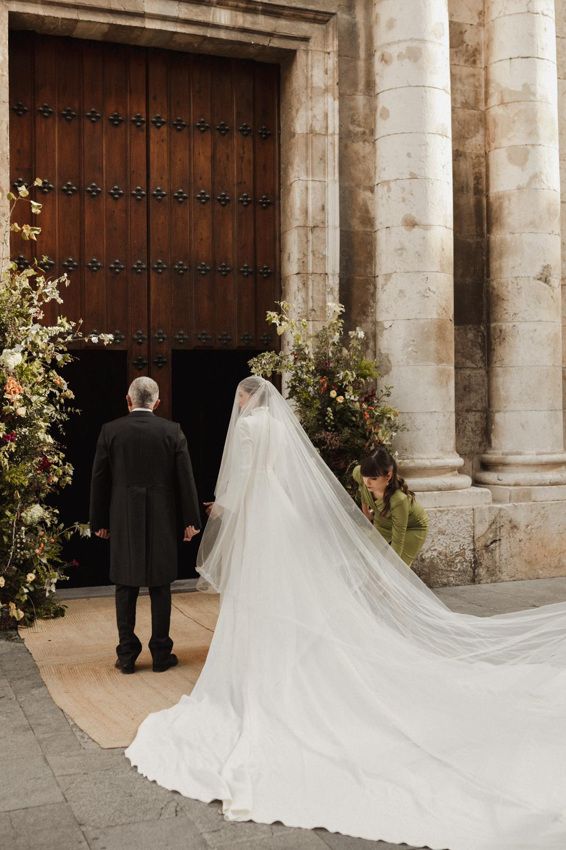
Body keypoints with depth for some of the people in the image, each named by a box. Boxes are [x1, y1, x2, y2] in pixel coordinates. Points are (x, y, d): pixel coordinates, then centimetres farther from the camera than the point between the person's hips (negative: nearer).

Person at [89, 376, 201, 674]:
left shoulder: (110, 431, -3)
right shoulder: (172, 431, -4)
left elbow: (99, 479, 1)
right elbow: (185, 478, -3)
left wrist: (99, 522, 10)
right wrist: (190, 519, 4)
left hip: (123, 521, 0)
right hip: (162, 520, 0)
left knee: (125, 588, 9)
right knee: (160, 587, 8)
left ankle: (127, 655, 13)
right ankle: (161, 654, 13)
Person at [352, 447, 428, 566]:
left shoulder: (399, 500, -46)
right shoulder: (358, 473, -31)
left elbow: (397, 543, -37)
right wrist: (365, 508, 5)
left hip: (412, 528, -5)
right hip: (383, 521, 5)